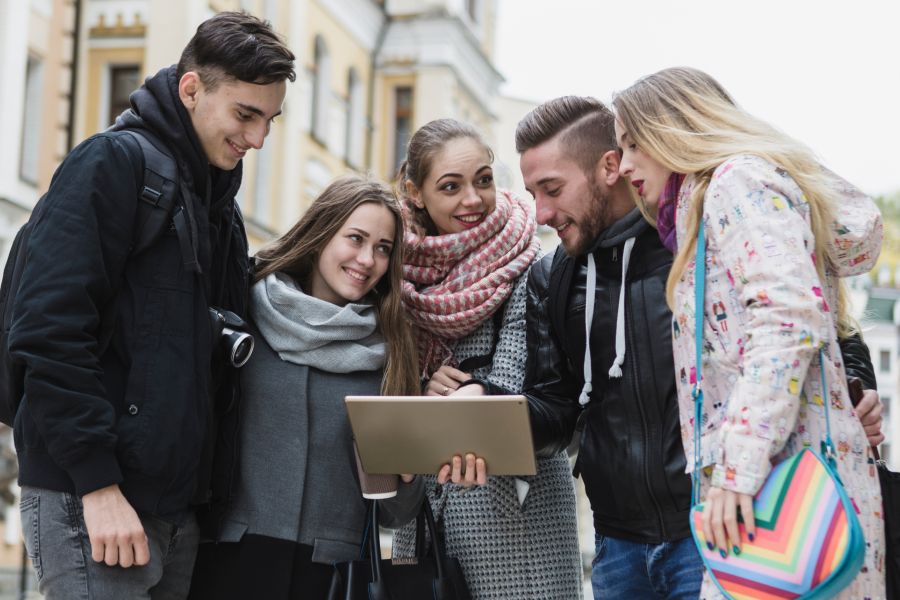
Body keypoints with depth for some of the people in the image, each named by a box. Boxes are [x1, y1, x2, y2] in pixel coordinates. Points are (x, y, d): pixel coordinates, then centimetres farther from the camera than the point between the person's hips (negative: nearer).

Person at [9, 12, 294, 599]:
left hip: (177, 503, 8)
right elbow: (51, 330, -17)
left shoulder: (220, 197, 18)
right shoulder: (114, 162, -7)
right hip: (87, 498, -8)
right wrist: (97, 481, -20)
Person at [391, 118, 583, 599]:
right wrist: (421, 391, -9)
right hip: (423, 499, 4)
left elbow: (513, 379, -19)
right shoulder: (404, 270, 7)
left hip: (511, 493, -4)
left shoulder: (526, 269, -6)